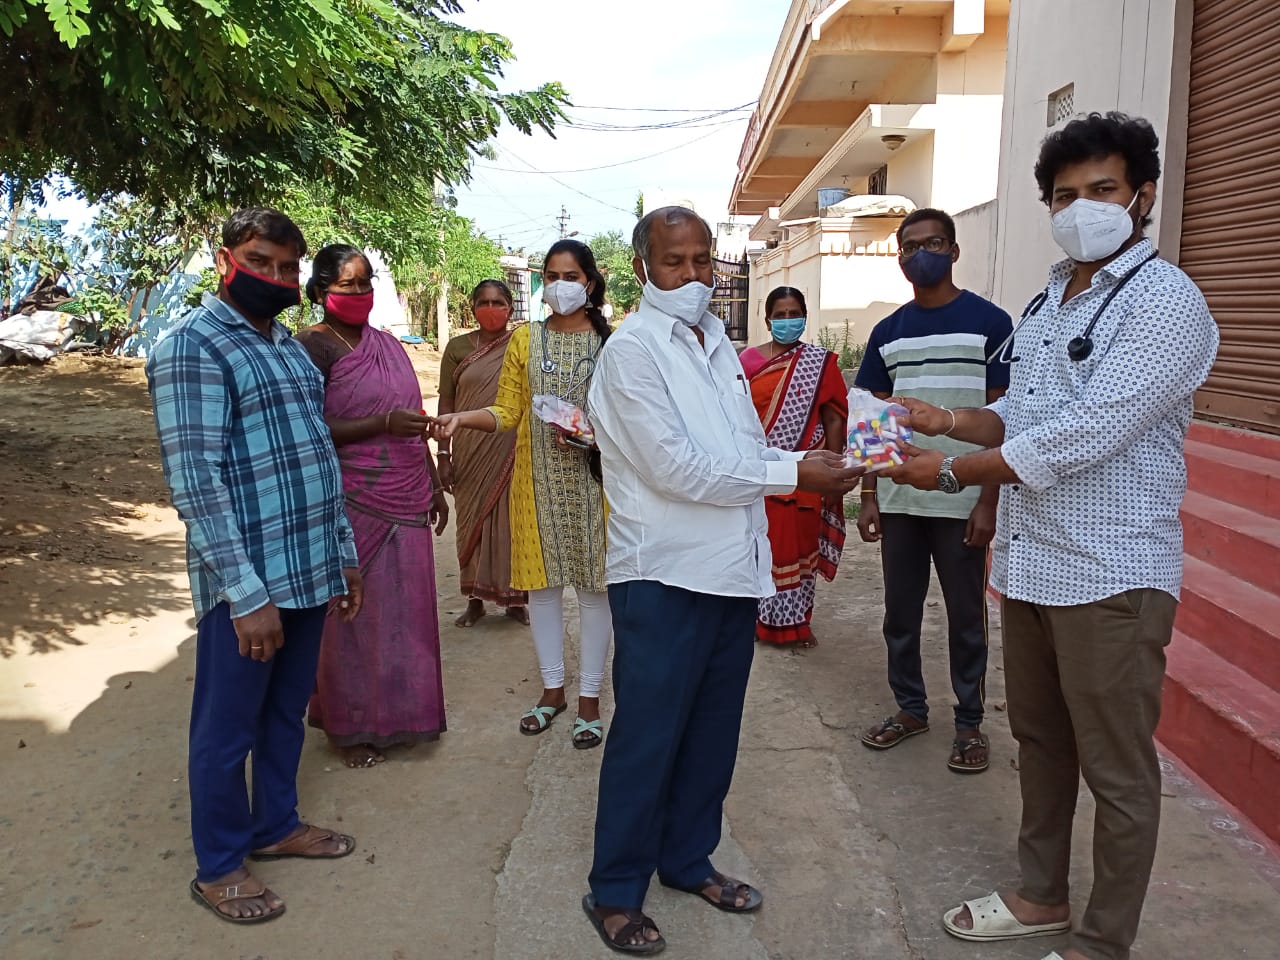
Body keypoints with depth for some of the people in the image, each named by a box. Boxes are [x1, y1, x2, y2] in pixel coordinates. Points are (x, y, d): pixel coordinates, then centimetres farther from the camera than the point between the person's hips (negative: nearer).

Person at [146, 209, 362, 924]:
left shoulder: (290, 346, 13)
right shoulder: (193, 347, -12)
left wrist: (344, 554, 17)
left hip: (310, 571, 8)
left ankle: (277, 825, 40)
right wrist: (248, 592, -22)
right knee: (228, 727, 9)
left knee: (287, 712, 21)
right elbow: (195, 481, -19)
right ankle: (219, 866, 27)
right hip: (246, 581, -7)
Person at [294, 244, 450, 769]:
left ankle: (397, 710, 28)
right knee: (353, 611, 2)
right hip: (352, 504, -6)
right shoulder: (313, 346, -8)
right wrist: (382, 423, -24)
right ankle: (349, 725, 18)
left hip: (405, 502, 6)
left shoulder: (389, 345, 13)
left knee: (404, 608, 11)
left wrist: (434, 486, 19)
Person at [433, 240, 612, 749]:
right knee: (542, 581, 8)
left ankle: (589, 696, 17)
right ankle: (553, 690, 25)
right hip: (538, 479, 2)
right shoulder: (525, 340, 7)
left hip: (593, 480, -2)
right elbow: (507, 412, 4)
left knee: (595, 583, 3)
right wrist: (462, 417, -13)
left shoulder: (611, 343, 2)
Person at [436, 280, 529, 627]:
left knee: (512, 520, 4)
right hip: (471, 454, 1)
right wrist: (444, 455, 0)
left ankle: (514, 599, 18)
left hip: (512, 453, -1)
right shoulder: (458, 347, 4)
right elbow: (446, 403, 5)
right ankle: (475, 599, 20)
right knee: (472, 520, 8)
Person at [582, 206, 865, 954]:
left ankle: (688, 860, 35)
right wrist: (793, 475, -16)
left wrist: (811, 463, 1)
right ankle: (615, 892, 20)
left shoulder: (717, 340, 13)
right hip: (666, 576, -7)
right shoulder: (632, 349, -11)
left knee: (713, 732, 17)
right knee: (647, 738, 3)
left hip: (734, 570, 7)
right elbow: (675, 467, -19)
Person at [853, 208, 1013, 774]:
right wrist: (868, 496, 5)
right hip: (898, 500, 4)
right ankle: (909, 708, 29)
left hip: (962, 502, -4)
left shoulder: (989, 322, -3)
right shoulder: (888, 332, 9)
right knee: (900, 613, 13)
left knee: (965, 617, 7)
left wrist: (989, 500, -11)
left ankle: (970, 722, 22)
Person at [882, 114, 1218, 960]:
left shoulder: (1165, 301, -13)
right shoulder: (1049, 302, 14)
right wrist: (950, 420, -2)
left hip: (1111, 573, -8)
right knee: (1040, 741, 20)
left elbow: (1085, 433, -22)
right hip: (1029, 560, 8)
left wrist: (953, 471, -18)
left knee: (1117, 771, 6)